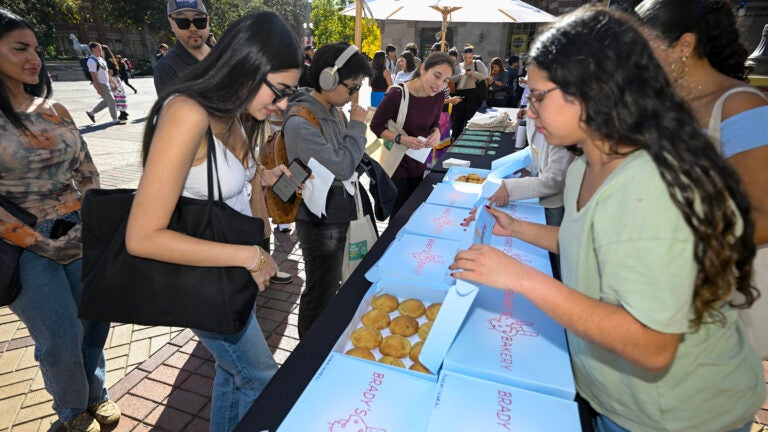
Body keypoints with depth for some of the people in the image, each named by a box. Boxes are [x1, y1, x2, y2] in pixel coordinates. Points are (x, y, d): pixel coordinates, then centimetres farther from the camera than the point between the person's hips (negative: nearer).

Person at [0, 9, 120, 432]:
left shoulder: (53, 110, 6)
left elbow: (87, 171, 9)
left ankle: (96, 393, 38)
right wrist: (43, 245, -14)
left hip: (81, 233, 4)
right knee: (61, 340, 3)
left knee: (96, 321, 12)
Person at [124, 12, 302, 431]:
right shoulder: (188, 115, -27)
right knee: (262, 380, 13)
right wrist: (249, 255, -25)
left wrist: (261, 178, -3)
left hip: (232, 270, 7)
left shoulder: (233, 113, -2)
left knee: (233, 371, 25)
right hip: (206, 279, -7)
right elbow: (143, 237, -28)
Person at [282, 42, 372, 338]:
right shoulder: (299, 123, -23)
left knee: (331, 285, 24)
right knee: (320, 292, 9)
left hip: (339, 213, 9)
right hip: (319, 222, -8)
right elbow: (341, 166, -26)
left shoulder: (334, 110, 3)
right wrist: (357, 125, -15)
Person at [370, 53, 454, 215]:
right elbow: (375, 126, -13)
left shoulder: (439, 95, -7)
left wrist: (436, 132, -14)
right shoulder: (397, 94, -25)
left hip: (419, 163, 6)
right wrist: (400, 139, -28)